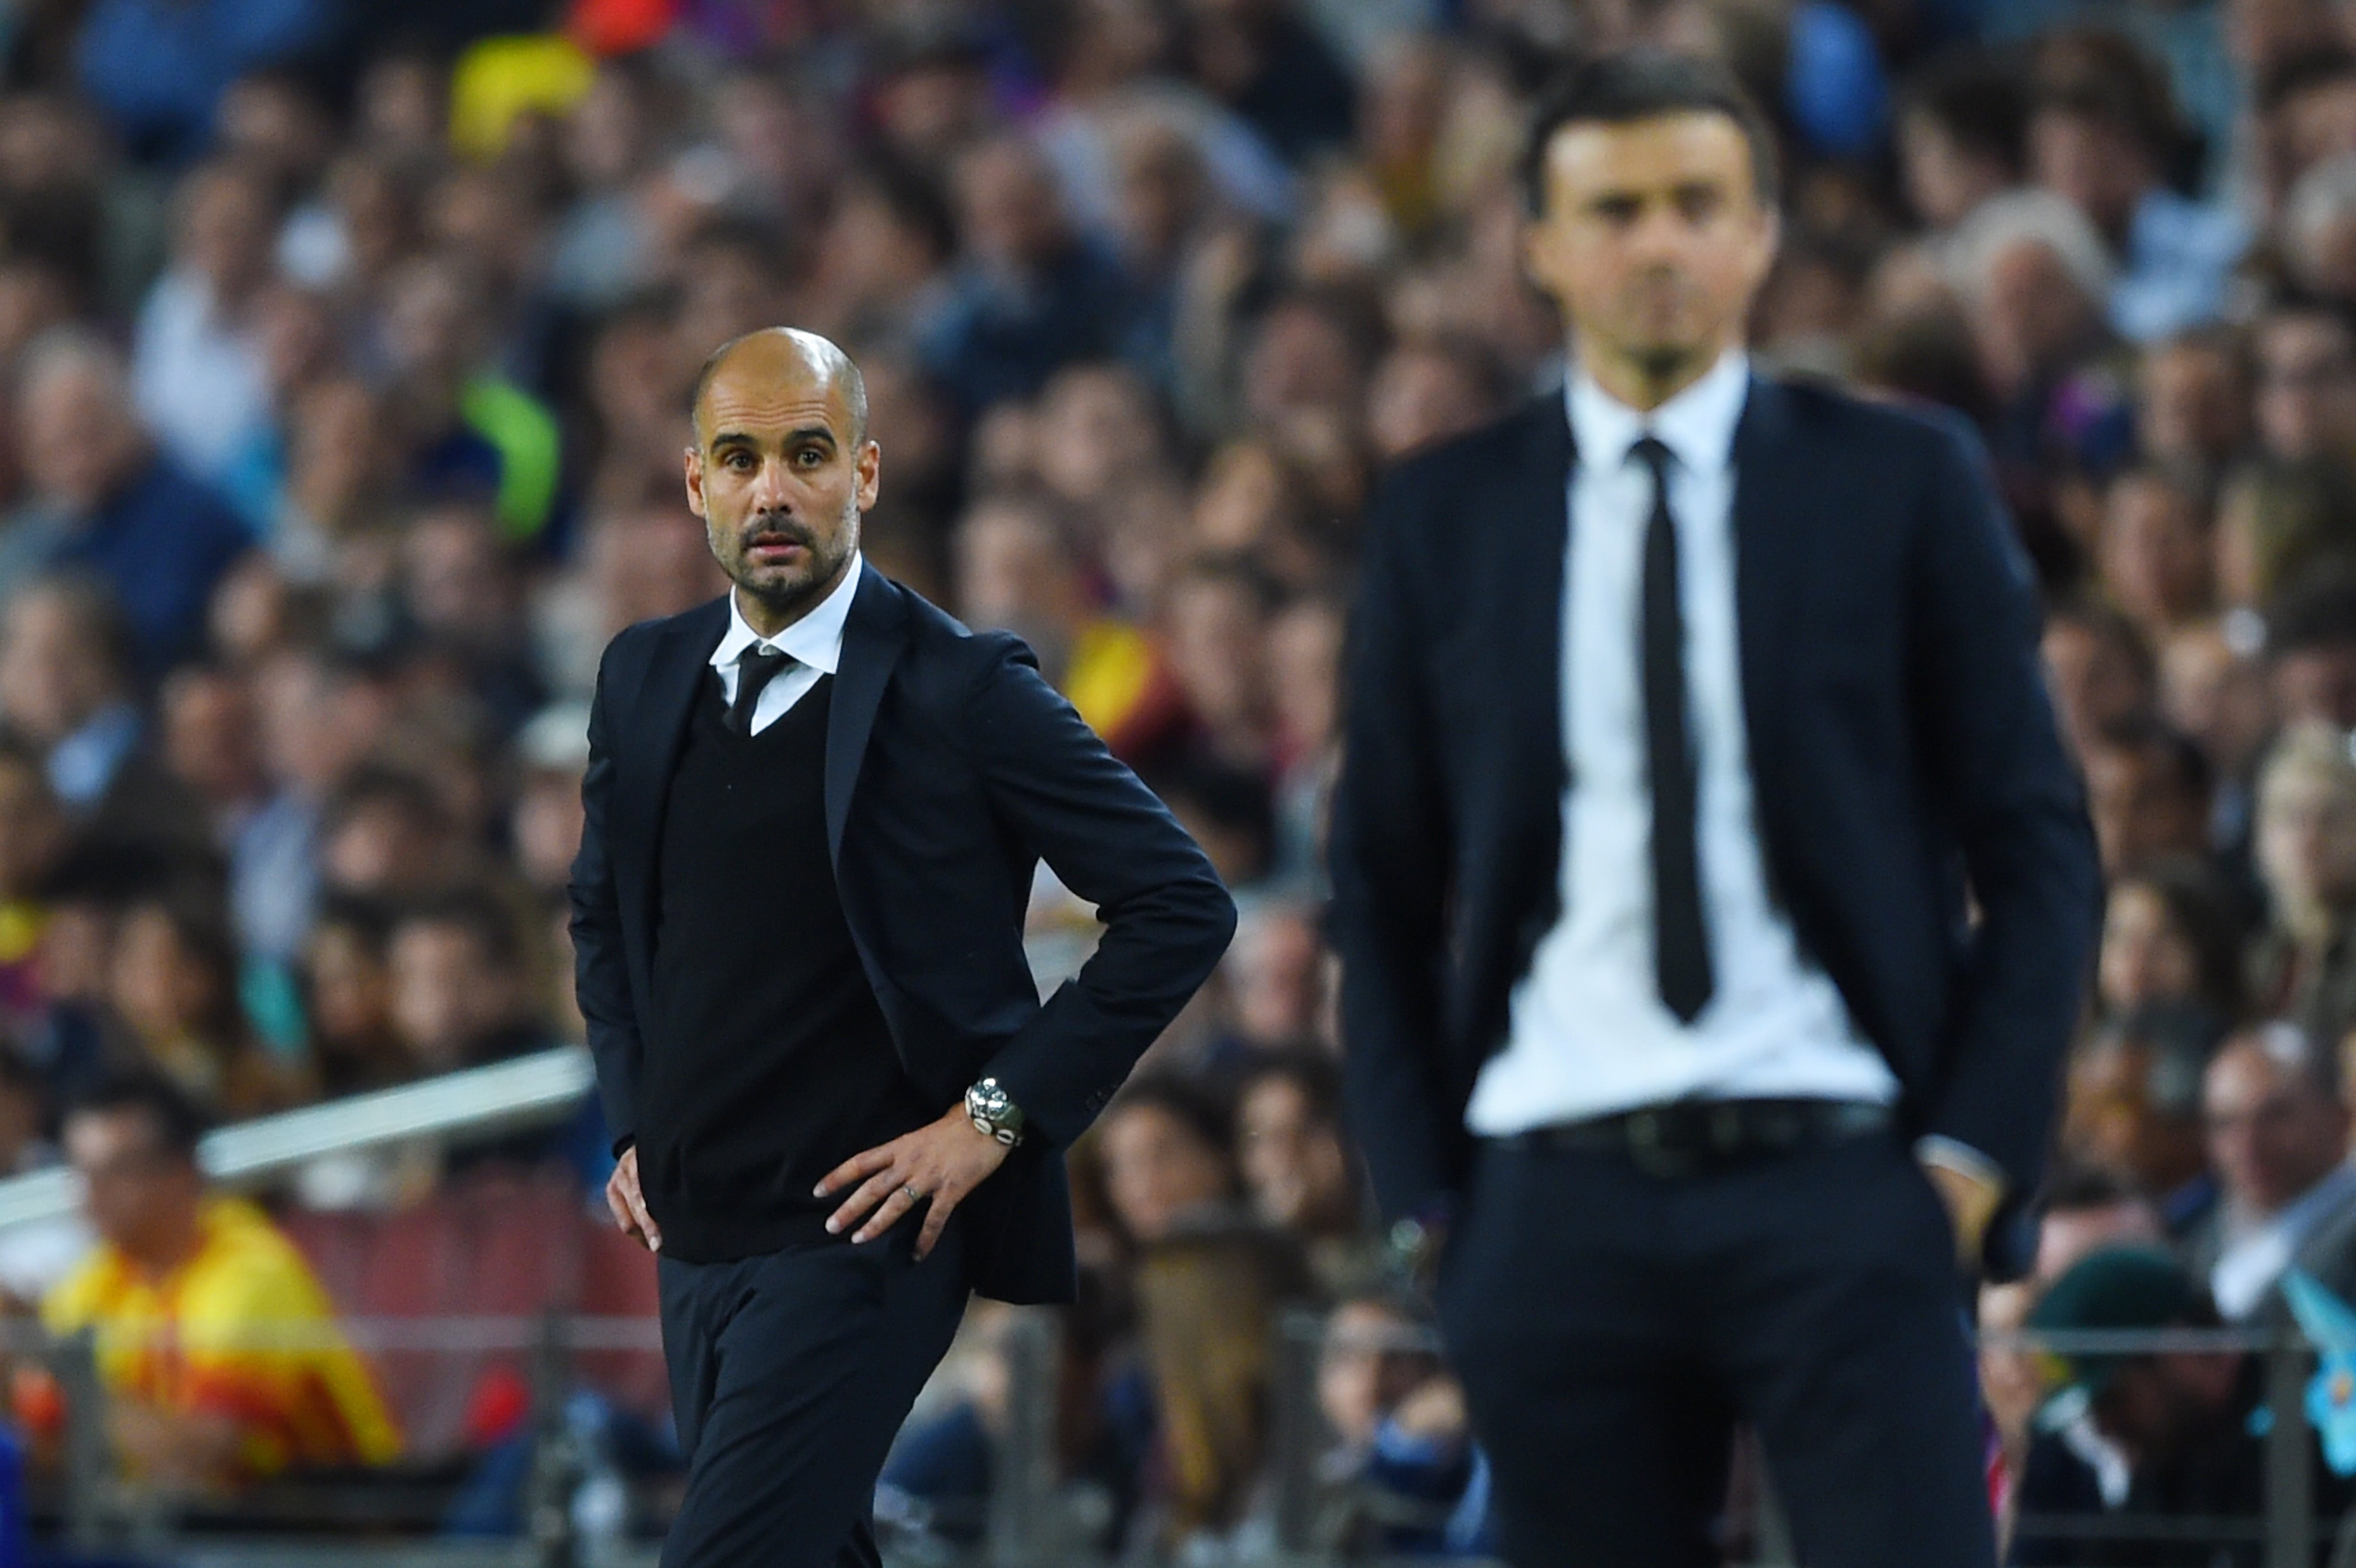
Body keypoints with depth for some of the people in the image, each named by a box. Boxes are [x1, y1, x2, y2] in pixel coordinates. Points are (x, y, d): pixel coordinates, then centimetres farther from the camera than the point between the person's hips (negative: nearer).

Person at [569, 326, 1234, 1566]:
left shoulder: (961, 692, -10)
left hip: (853, 1241, -7)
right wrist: (632, 1122, 12)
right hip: (693, 1234, 7)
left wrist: (999, 1114, -12)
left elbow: (1181, 906, -8)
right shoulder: (644, 679, 8)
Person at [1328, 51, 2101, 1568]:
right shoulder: (1443, 522, 9)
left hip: (1839, 1191, -2)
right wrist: (1425, 1196, 5)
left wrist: (1977, 1149, -4)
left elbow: (2037, 842, 6)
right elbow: (1383, 886, 13)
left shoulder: (1902, 486, 5)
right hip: (1557, 1202, 2)